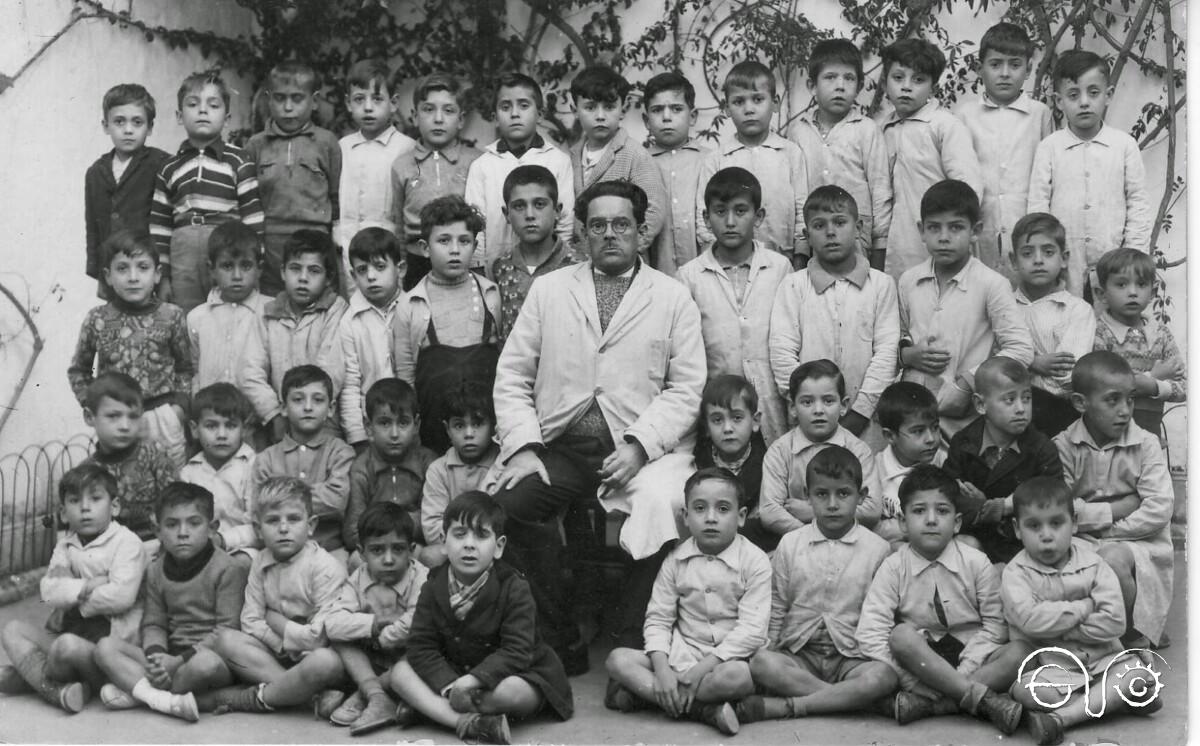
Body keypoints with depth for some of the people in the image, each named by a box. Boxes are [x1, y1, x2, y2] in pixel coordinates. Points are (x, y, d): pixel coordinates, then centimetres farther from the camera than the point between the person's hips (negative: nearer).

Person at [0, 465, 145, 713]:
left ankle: (31, 675, -2)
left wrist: (69, 593, -9)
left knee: (68, 645, -34)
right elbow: (48, 591, -2)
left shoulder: (127, 542, -8)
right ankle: (55, 690, -19)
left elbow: (122, 595, -21)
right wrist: (86, 586, -21)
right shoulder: (65, 545, 12)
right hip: (67, 629, 7)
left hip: (110, 637, -7)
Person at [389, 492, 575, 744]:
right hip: (452, 674, 4)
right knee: (401, 671, -17)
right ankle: (466, 721, -32)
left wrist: (471, 681, -35)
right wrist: (450, 686, -27)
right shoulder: (434, 588, -4)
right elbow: (421, 647, -10)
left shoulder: (514, 588, -16)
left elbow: (516, 652, -24)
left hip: (505, 674, -4)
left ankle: (430, 707, -20)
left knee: (510, 691, -38)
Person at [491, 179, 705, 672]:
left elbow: (686, 388, 2)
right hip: (559, 446, 2)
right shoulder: (548, 290, 16)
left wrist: (639, 446, -12)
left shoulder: (674, 298, 10)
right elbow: (512, 376, 11)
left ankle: (635, 653, -16)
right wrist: (522, 446, -5)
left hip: (644, 449, -2)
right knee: (508, 504, -26)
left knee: (662, 506, -33)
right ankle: (559, 646, -9)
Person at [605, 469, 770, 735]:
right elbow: (657, 620, 2)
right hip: (680, 655, 4)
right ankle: (702, 709, -26)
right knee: (618, 659, -18)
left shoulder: (755, 561, -8)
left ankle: (643, 691, -24)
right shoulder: (676, 560, 3)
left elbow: (752, 629, -14)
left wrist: (702, 668, -20)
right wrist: (662, 671, -17)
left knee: (737, 675, -39)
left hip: (728, 656, -3)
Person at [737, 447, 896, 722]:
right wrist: (766, 646, -3)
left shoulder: (877, 549, 4)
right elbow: (776, 609, 11)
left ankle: (783, 706, -29)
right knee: (759, 663, -31)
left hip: (851, 656, 0)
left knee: (883, 677, -34)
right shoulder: (790, 544, 7)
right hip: (799, 653, 1)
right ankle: (844, 698, -24)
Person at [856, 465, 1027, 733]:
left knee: (1021, 653, -27)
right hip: (920, 657, -1)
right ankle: (983, 699, -30)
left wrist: (961, 674, -19)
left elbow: (994, 625, -5)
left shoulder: (977, 563, -4)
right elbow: (871, 632, -14)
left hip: (971, 654, 1)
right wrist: (909, 678, -25)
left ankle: (927, 702, -30)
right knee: (902, 635, -32)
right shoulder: (893, 568, -7)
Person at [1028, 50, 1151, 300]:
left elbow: (1139, 204, 4)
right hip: (1063, 266, 0)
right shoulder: (1048, 148, 1)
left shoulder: (1124, 145, 2)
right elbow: (1037, 207, 1)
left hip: (1113, 263, 0)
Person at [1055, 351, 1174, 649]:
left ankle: (1136, 635, -4)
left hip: (1137, 544, -1)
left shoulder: (1146, 444, -3)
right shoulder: (1063, 446, -3)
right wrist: (1122, 507, -13)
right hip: (1082, 546, 1)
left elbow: (1159, 510, -11)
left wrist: (1107, 530, -16)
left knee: (1113, 559, -33)